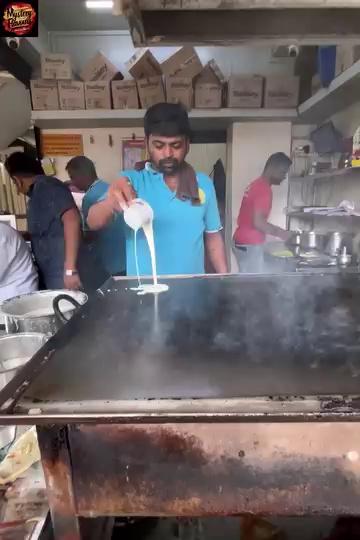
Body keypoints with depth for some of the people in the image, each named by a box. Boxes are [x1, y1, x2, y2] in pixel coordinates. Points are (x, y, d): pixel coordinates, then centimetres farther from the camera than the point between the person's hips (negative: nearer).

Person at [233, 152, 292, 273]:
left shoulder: (256, 185, 14)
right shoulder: (264, 189, -16)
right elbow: (258, 222, -24)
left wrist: (276, 230, 18)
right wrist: (281, 233, -11)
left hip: (242, 242, 10)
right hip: (250, 246, -10)